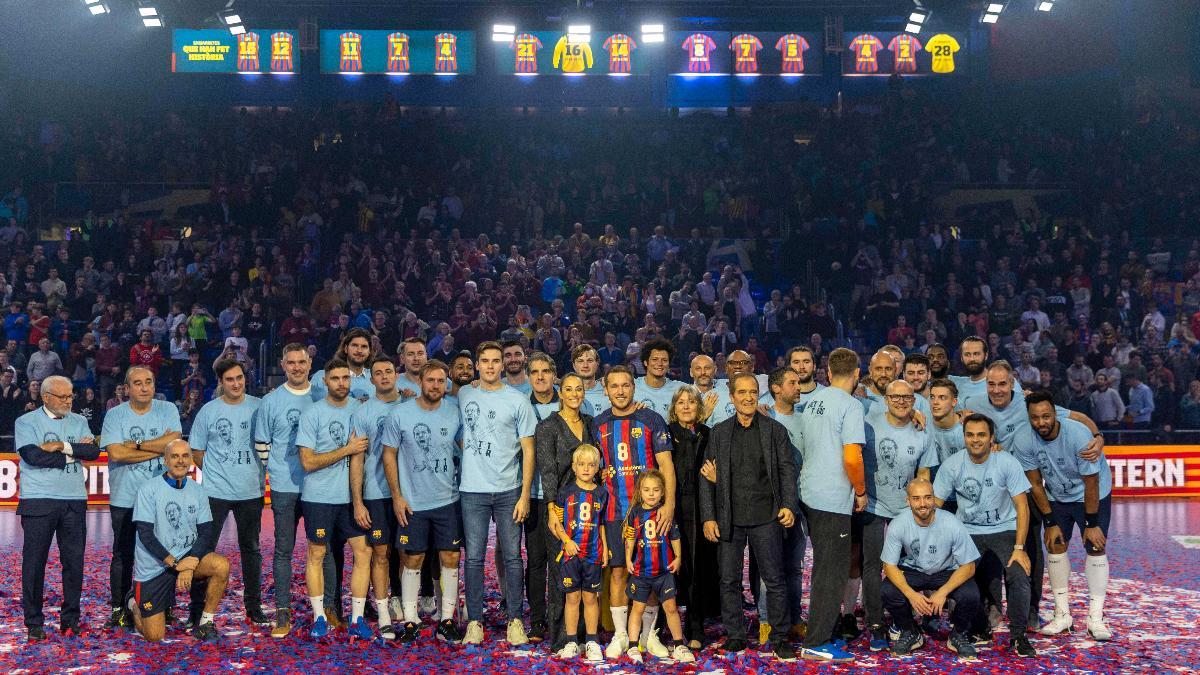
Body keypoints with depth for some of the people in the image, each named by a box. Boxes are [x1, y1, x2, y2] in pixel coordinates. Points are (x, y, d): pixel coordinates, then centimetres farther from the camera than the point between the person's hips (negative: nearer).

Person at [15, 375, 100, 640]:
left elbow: (94, 451, -3)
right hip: (38, 501, -3)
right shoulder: (27, 422, 1)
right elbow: (32, 456, -14)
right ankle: (34, 623, 11)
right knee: (34, 561, 1)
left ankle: (70, 619, 15)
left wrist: (63, 446, -15)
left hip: (75, 501, 3)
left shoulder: (79, 422, 12)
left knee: (74, 561, 4)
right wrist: (74, 453, -8)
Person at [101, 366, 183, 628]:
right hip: (125, 498, 0)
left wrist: (137, 445, -12)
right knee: (123, 555, 6)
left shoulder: (168, 410, 3)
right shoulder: (115, 415, 0)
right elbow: (116, 453, -13)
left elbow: (174, 441, -11)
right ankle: (119, 609, 16)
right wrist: (159, 447, -12)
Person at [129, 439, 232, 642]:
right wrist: (175, 564, -21)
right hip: (153, 567, -3)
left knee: (222, 565, -27)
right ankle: (135, 603, 31)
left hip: (187, 557, 3)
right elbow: (146, 535, -14)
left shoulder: (198, 492, 3)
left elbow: (207, 532, -2)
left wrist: (190, 563, -19)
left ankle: (205, 622, -7)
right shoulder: (149, 490, -9)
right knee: (154, 637, -3)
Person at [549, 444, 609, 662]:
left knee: (591, 597, 6)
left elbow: (602, 523, 13)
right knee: (572, 596, 3)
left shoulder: (601, 493, 7)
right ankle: (571, 642, 10)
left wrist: (605, 547, 6)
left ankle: (592, 642, 13)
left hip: (593, 553, 1)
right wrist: (566, 541, -11)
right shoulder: (565, 492, 1)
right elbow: (556, 521, 1)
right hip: (570, 553, -1)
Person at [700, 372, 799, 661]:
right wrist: (708, 517, -1)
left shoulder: (775, 430, 4)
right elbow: (708, 477, 6)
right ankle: (734, 636, 18)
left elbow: (787, 470, 3)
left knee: (774, 580, 2)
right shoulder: (719, 432, 7)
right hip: (730, 518, 2)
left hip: (766, 517, -1)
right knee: (729, 580, 6)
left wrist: (788, 505, -10)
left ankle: (779, 637, 11)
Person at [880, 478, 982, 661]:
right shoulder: (898, 524, -22)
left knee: (970, 596, -30)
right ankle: (910, 633, 3)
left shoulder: (952, 525, -25)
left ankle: (958, 635, 4)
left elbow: (968, 566, -16)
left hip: (948, 572, -1)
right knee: (889, 592, -28)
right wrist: (911, 594, -29)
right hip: (912, 571, 1)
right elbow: (889, 565, -14)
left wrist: (943, 592, -29)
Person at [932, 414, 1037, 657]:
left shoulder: (1007, 463, -12)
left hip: (1004, 530, -1)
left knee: (1018, 577, -23)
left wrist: (1019, 548, -17)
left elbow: (1022, 506, -10)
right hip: (969, 532, 1)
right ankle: (979, 632, 9)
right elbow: (935, 505, -2)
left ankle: (1018, 636, -1)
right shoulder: (951, 465, -7)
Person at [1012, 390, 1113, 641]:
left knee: (1096, 548, -9)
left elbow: (1091, 483, -23)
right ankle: (1062, 615, 8)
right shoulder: (1023, 441, -23)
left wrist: (1092, 524, -18)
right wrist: (1050, 523, -9)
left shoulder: (1078, 435, -32)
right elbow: (1035, 484, -11)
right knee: (1055, 546, -2)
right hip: (1056, 496, 3)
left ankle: (1095, 618, -2)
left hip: (1093, 495, -3)